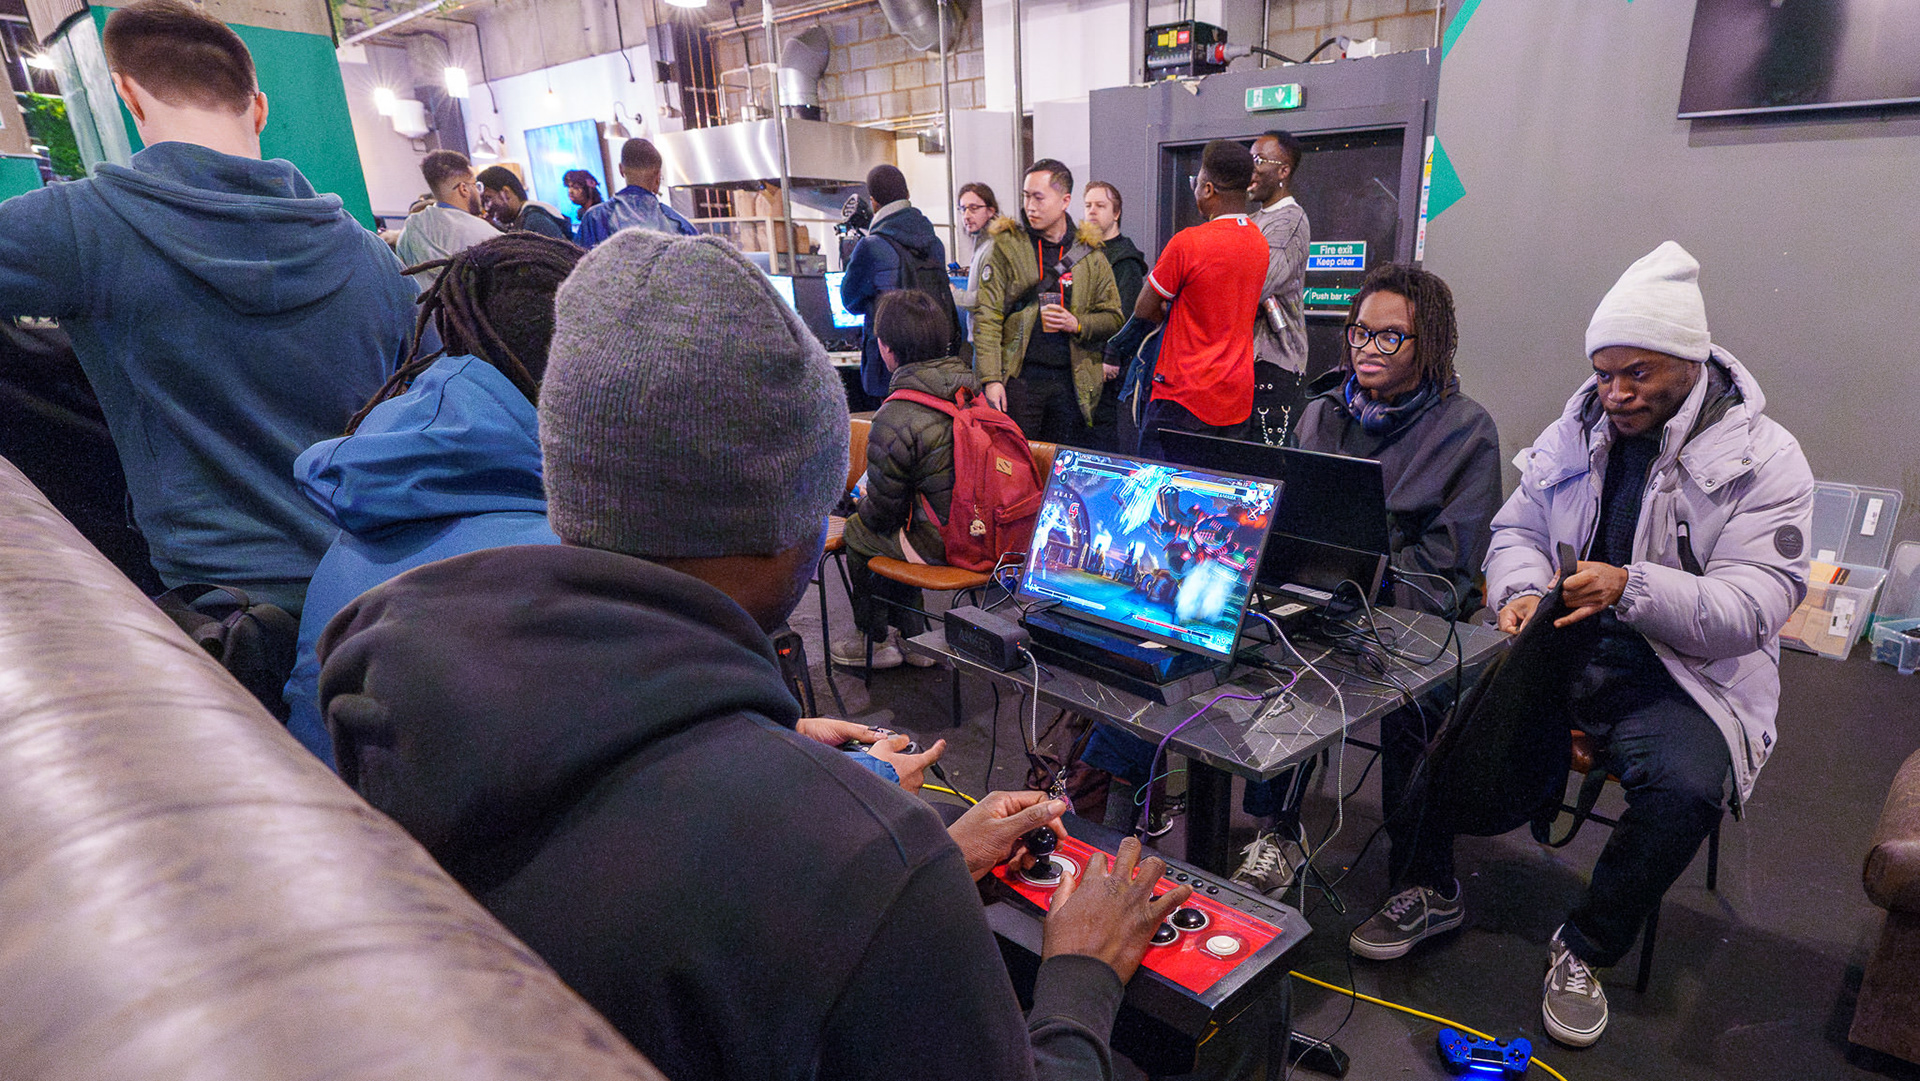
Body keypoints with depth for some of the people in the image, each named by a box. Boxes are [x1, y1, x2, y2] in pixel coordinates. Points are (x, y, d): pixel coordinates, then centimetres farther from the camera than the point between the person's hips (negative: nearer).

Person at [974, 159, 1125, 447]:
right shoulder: (1007, 247, 3)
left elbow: (1113, 318, 11)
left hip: (1073, 381, 2)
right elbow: (987, 318, -2)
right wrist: (990, 379, -11)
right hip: (1019, 377, -2)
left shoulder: (1090, 253, 8)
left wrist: (1077, 324, -9)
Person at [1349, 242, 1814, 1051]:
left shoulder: (1763, 458, -8)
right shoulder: (1580, 425, 6)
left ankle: (1585, 948, -5)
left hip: (1688, 671, -3)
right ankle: (1430, 890, 4)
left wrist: (1631, 588, -33)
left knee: (1684, 787, -34)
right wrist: (1522, 592, -11)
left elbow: (1752, 610, -16)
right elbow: (1515, 530, 12)